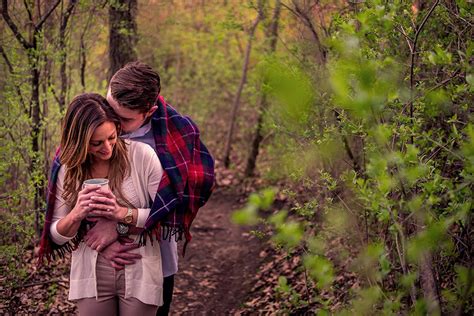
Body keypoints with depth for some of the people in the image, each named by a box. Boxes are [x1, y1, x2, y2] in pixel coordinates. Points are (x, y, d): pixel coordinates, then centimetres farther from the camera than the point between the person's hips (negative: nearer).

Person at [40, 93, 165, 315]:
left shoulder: (142, 155, -12)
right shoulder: (68, 169, -2)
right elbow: (57, 237, 2)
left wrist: (124, 213, -22)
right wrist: (76, 215, -19)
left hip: (139, 273, -2)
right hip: (91, 276, 2)